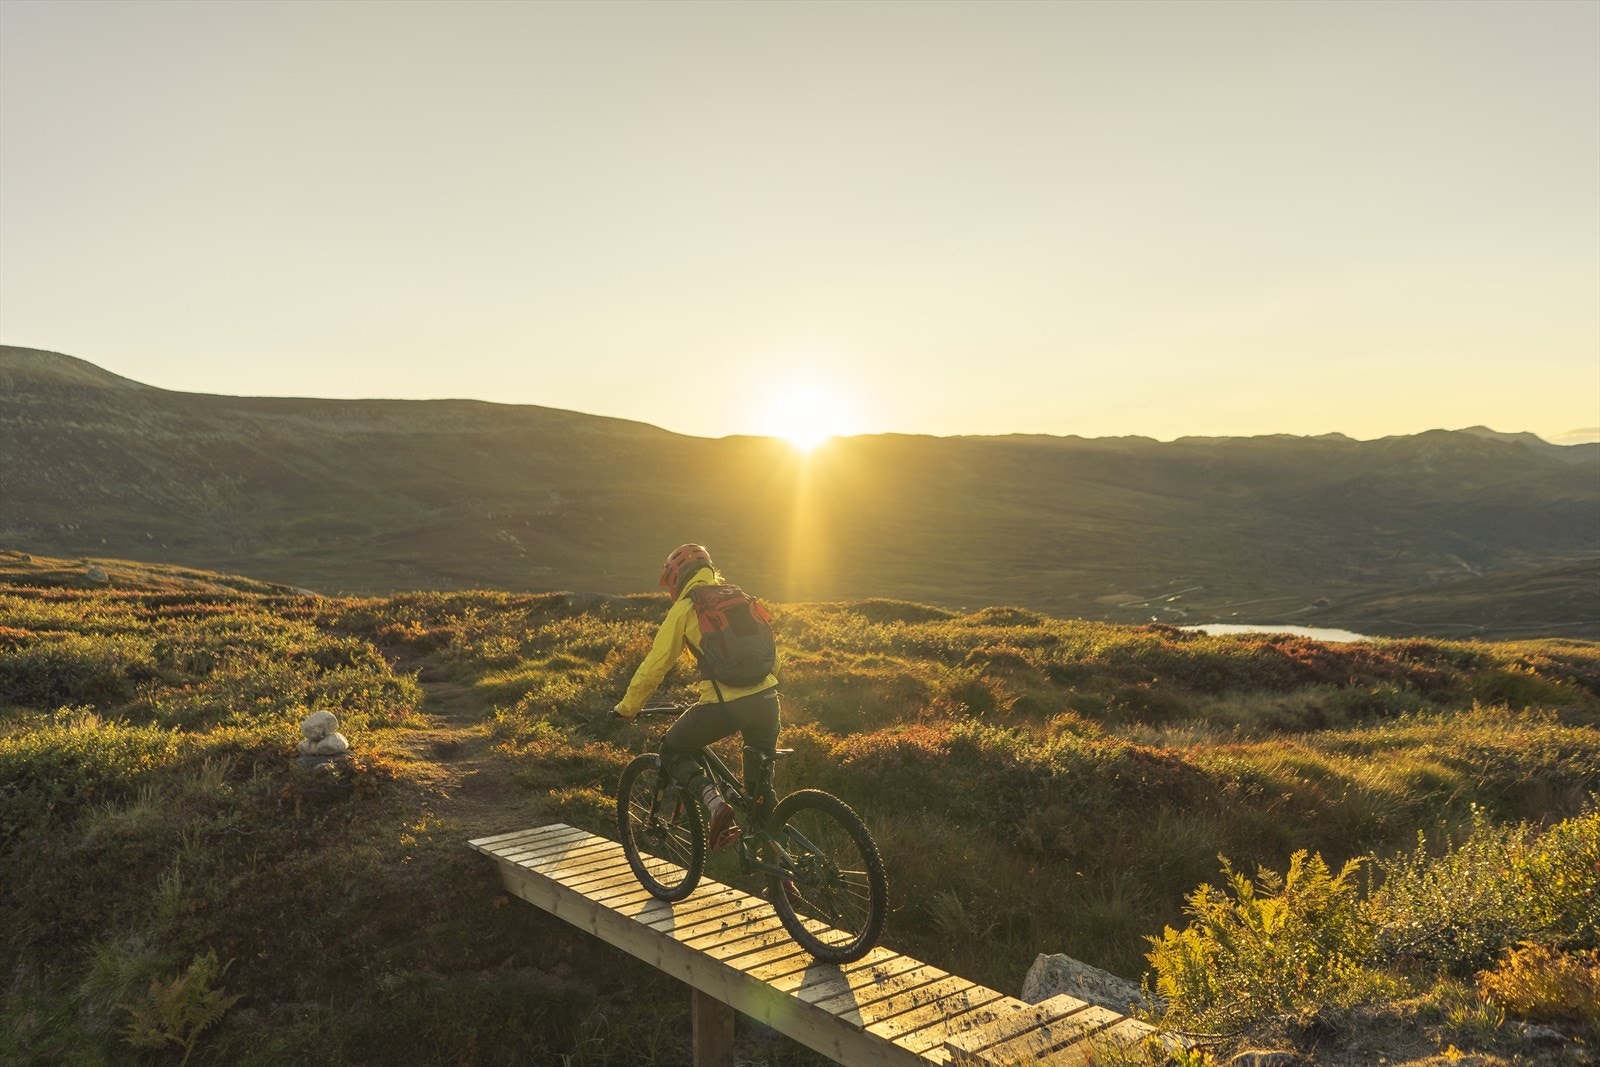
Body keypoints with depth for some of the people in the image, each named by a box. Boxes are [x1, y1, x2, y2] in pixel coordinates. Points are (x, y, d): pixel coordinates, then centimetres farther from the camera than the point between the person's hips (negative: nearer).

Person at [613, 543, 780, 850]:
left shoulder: (684, 608, 4)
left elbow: (655, 666, 4)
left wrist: (627, 707, 17)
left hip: (724, 705, -5)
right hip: (766, 698, 5)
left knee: (672, 750, 19)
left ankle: (714, 802, -4)